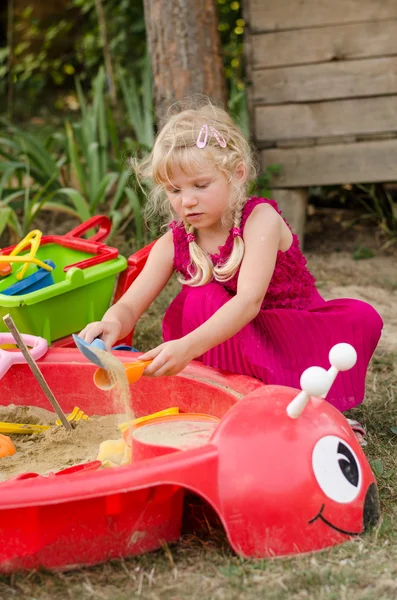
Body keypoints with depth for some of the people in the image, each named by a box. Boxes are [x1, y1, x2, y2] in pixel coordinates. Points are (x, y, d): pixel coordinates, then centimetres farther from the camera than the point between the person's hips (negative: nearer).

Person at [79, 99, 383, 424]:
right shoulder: (174, 243, -7)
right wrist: (113, 322, -41)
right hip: (233, 346, 3)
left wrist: (188, 347, -52)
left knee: (361, 318, -28)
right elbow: (129, 306, -13)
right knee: (200, 298, -27)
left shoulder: (261, 220, -21)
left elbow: (249, 301, -36)